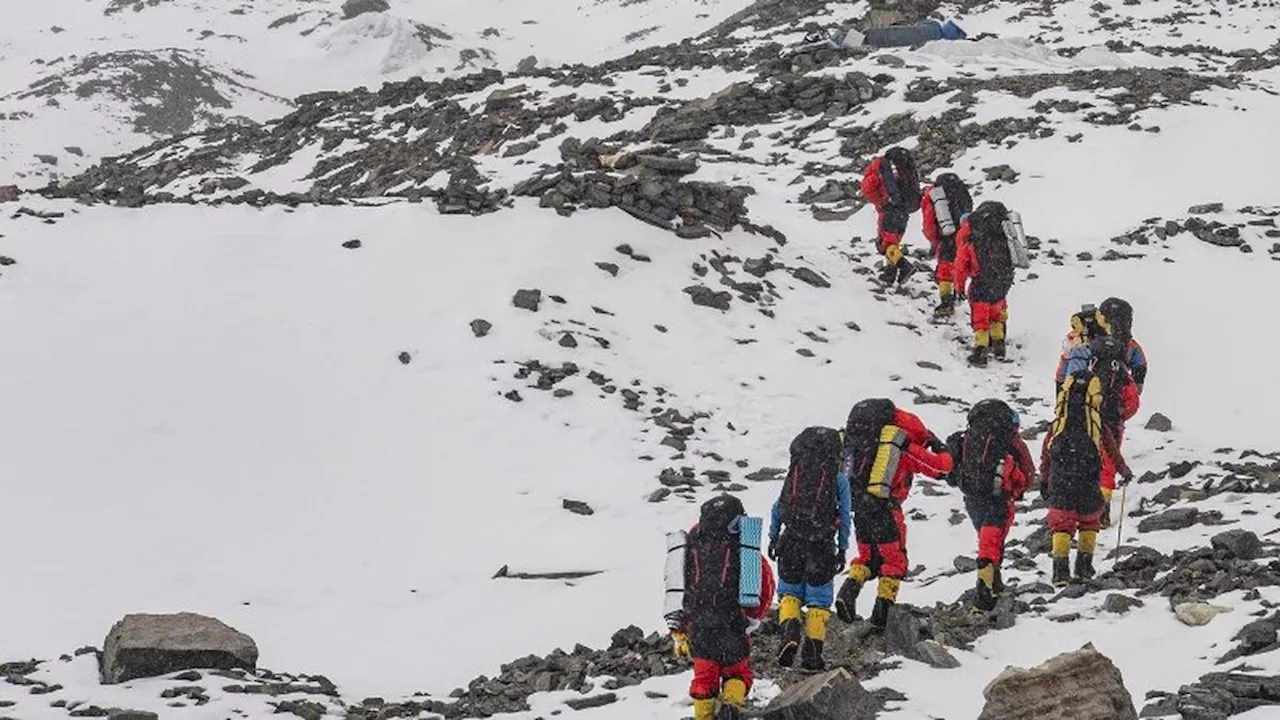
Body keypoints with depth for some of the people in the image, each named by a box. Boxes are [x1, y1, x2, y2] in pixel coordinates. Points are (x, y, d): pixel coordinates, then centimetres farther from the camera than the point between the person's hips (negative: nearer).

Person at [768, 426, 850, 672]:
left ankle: (790, 630, -11)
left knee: (789, 590, 15)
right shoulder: (839, 480, 1)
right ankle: (812, 652, 5)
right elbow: (844, 517, 3)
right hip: (822, 546, -2)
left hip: (791, 542, 2)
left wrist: (773, 537, 19)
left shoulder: (794, 474, 8)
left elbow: (778, 508, 11)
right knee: (819, 599, 7)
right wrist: (842, 550, 9)